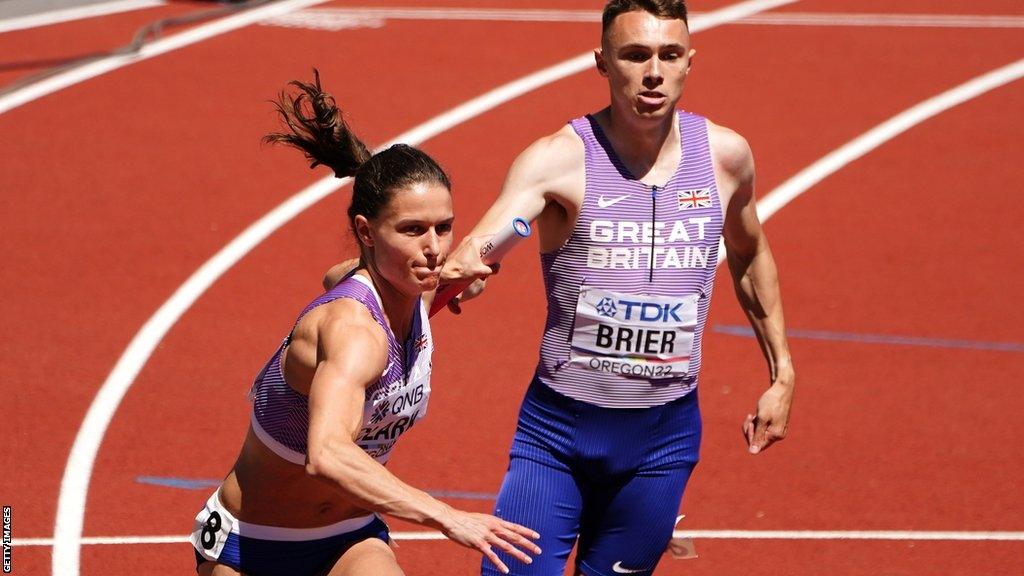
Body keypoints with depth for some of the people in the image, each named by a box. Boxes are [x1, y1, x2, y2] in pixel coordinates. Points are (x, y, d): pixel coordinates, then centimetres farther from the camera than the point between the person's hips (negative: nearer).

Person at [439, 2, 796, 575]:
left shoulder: (726, 155, -1)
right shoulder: (560, 158, -14)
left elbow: (750, 255, 19)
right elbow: (487, 237, -31)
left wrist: (782, 374, 20)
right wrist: (459, 265, -55)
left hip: (665, 439, 3)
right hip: (559, 429, -3)